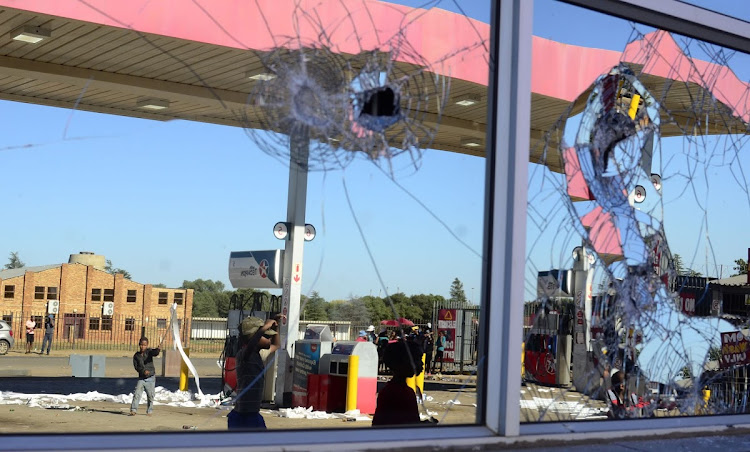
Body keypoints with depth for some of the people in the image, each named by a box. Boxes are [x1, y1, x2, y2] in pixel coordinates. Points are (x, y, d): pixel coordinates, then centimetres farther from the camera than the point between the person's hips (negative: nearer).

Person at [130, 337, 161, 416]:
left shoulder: (149, 351, -5)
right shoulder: (136, 355, 1)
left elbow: (155, 353, -27)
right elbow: (136, 367, -5)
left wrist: (158, 349, -51)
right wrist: (143, 371, -23)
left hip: (151, 378, -1)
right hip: (141, 378, 1)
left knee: (150, 396, 4)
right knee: (136, 394, -9)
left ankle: (149, 411, 18)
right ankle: (133, 410, -5)